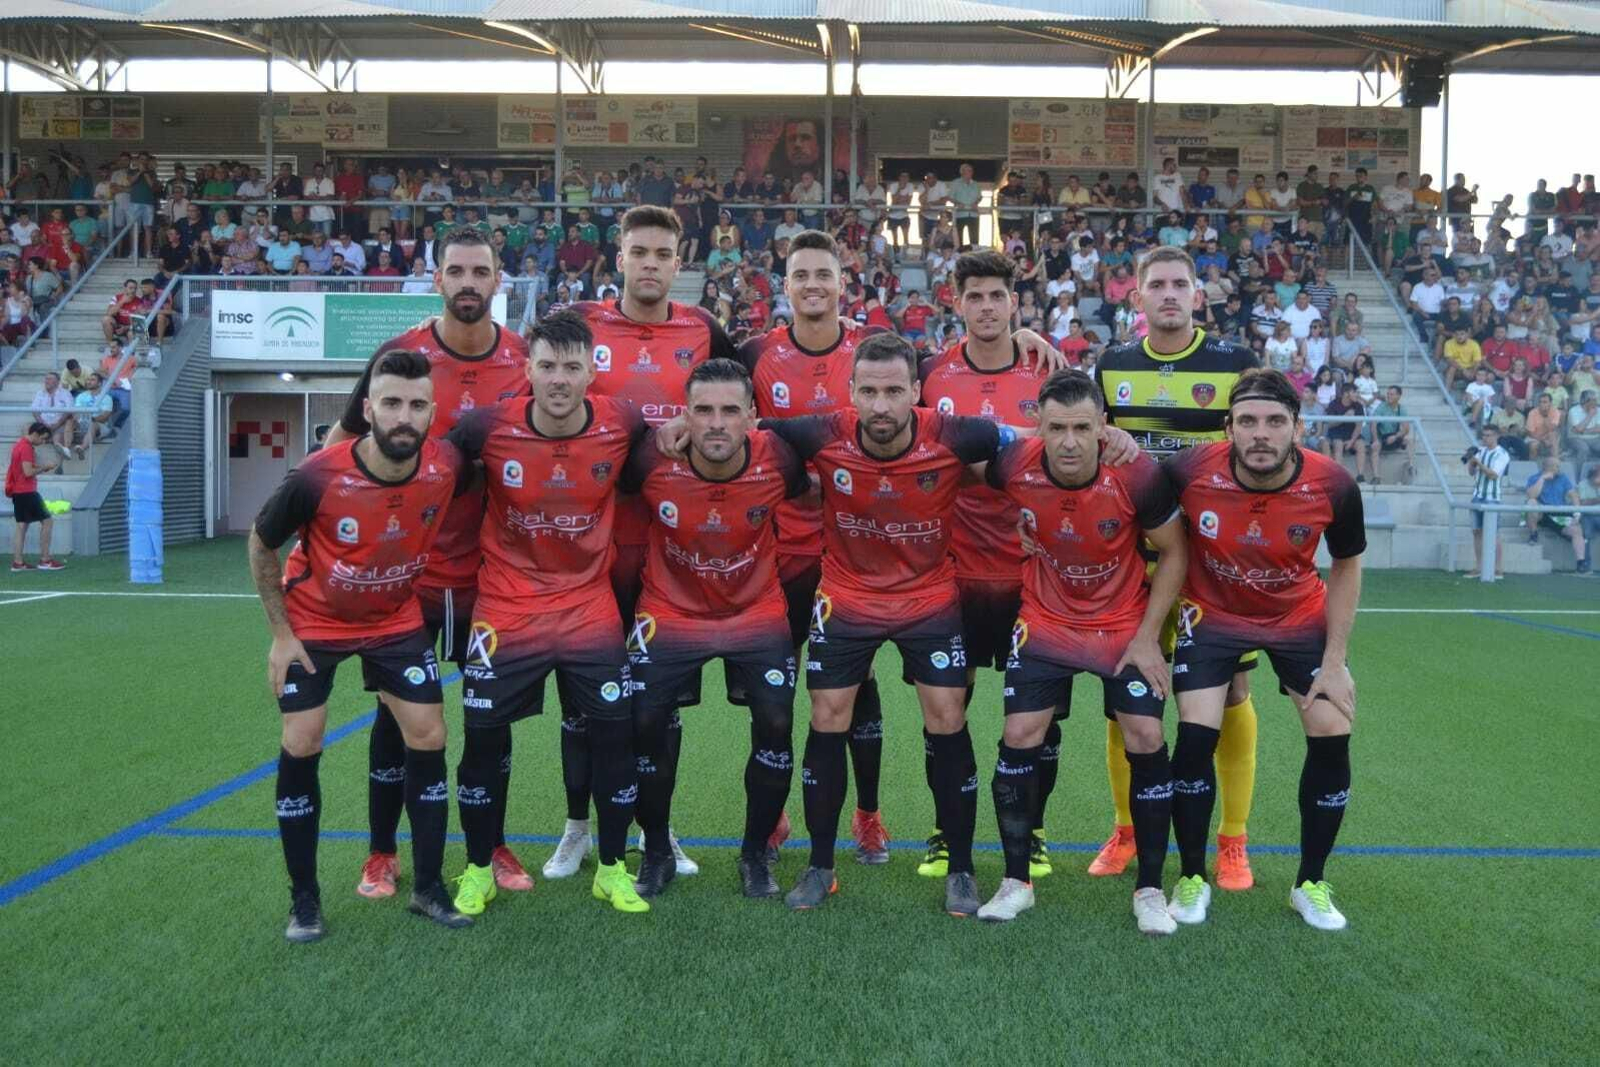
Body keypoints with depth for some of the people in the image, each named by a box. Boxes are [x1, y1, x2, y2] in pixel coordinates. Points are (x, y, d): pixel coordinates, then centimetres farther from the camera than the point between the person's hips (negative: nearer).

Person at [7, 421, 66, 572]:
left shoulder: (19, 444, 16)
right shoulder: (27, 448, -15)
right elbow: (28, 472, -22)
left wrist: (42, 468, 9)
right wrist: (45, 467, -11)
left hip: (18, 491, 10)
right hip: (27, 492, -10)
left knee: (21, 525, 9)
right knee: (47, 520, -5)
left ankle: (17, 562, 8)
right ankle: (45, 560, -4)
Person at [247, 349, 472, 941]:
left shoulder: (447, 466, -24)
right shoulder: (316, 478, -30)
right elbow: (261, 546, -10)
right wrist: (280, 634, -9)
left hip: (397, 620, 2)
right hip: (314, 622, -2)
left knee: (428, 739, -2)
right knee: (301, 747, -4)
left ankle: (428, 888, 13)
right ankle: (303, 898, 13)